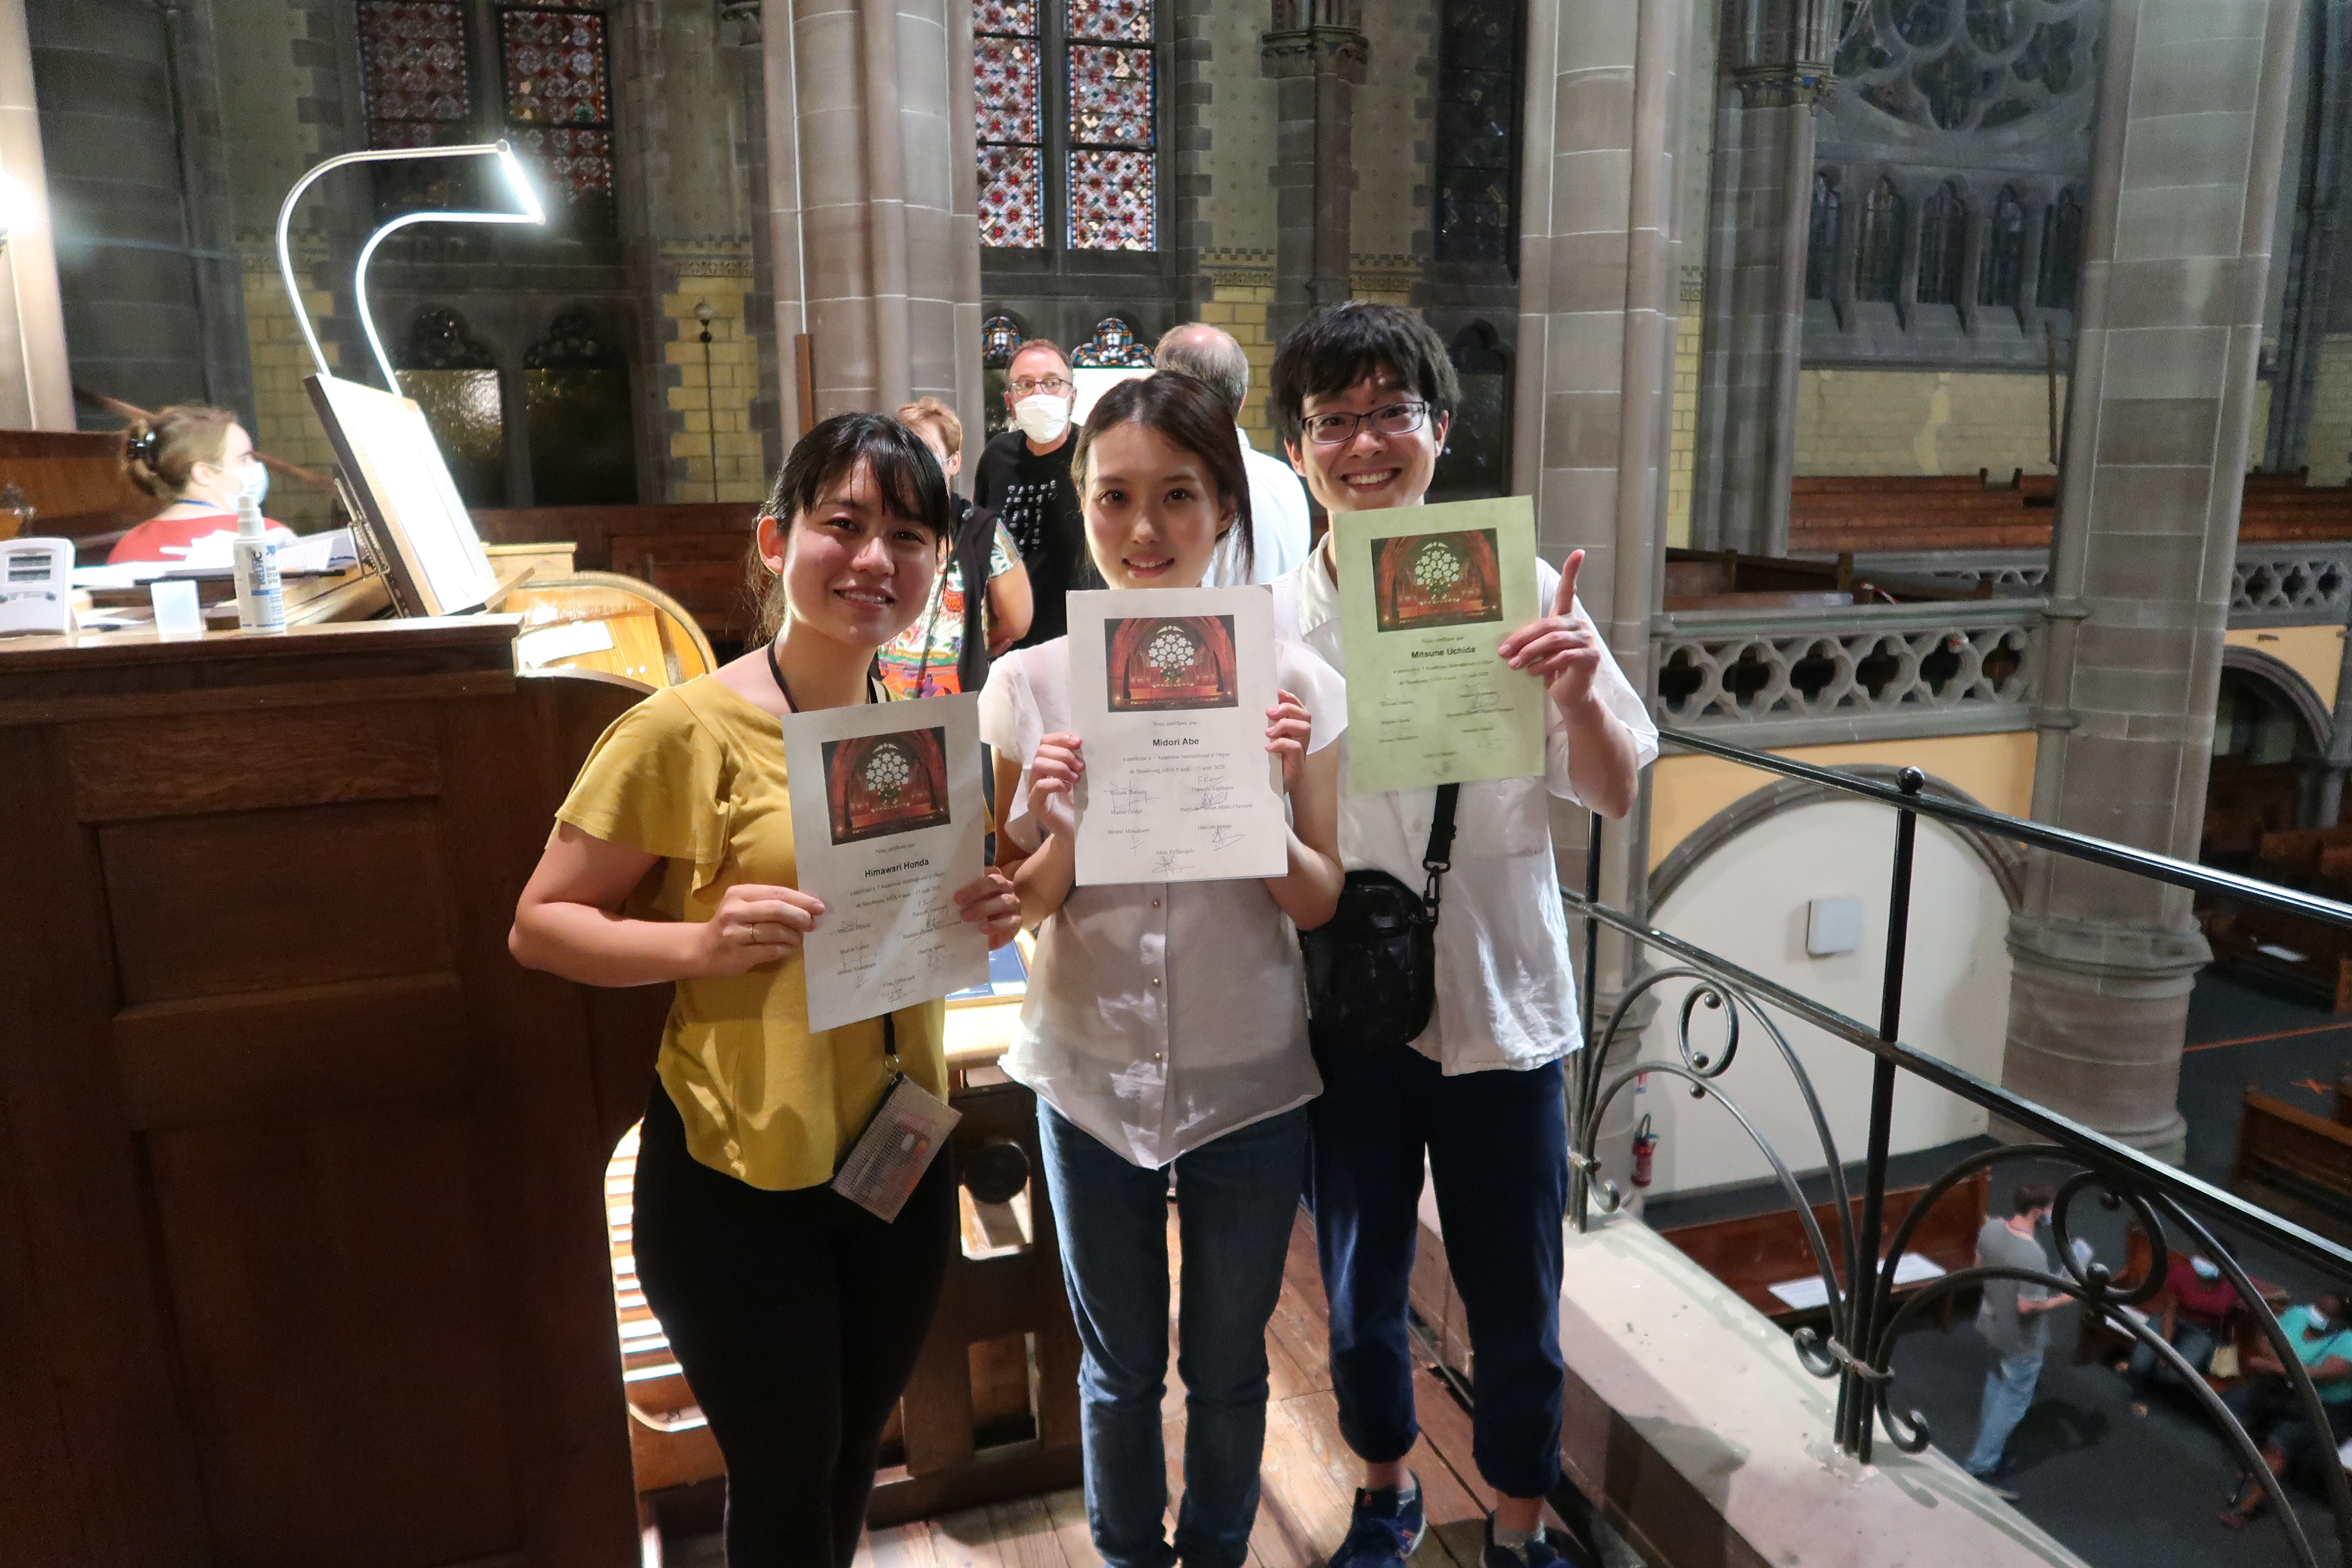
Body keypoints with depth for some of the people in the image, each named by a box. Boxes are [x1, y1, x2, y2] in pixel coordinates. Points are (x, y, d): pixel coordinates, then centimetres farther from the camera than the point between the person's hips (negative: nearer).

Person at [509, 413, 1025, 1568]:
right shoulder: (688, 728, -15)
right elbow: (540, 926, -10)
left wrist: (984, 921, -7)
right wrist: (704, 942, -26)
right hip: (737, 1178, -5)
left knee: (853, 1455, 24)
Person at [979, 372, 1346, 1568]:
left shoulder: (1291, 681, -9)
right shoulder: (1030, 684, -8)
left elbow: (1319, 905, -5)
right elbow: (1015, 908, -2)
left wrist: (1267, 798, -23)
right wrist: (1060, 827, -22)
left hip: (1249, 1084, 0)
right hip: (1091, 1081, 1)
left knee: (1227, 1365, 19)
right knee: (1118, 1366, 19)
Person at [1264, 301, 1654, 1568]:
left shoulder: (1521, 591, -6)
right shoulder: (1267, 622, -5)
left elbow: (1613, 796, -3)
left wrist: (1576, 695, -23)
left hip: (1500, 1000, -1)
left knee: (1516, 1304, 14)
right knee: (1359, 1296, 19)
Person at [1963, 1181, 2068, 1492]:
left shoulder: (1991, 1228, -11)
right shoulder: (2033, 1256, -34)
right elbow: (2027, 1306, -28)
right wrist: (2066, 1298, -15)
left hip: (1992, 1324, 8)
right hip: (2021, 1340, -8)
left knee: (1997, 1384, 26)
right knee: (2013, 1403, 8)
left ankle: (1989, 1450, 41)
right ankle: (1979, 1467, 15)